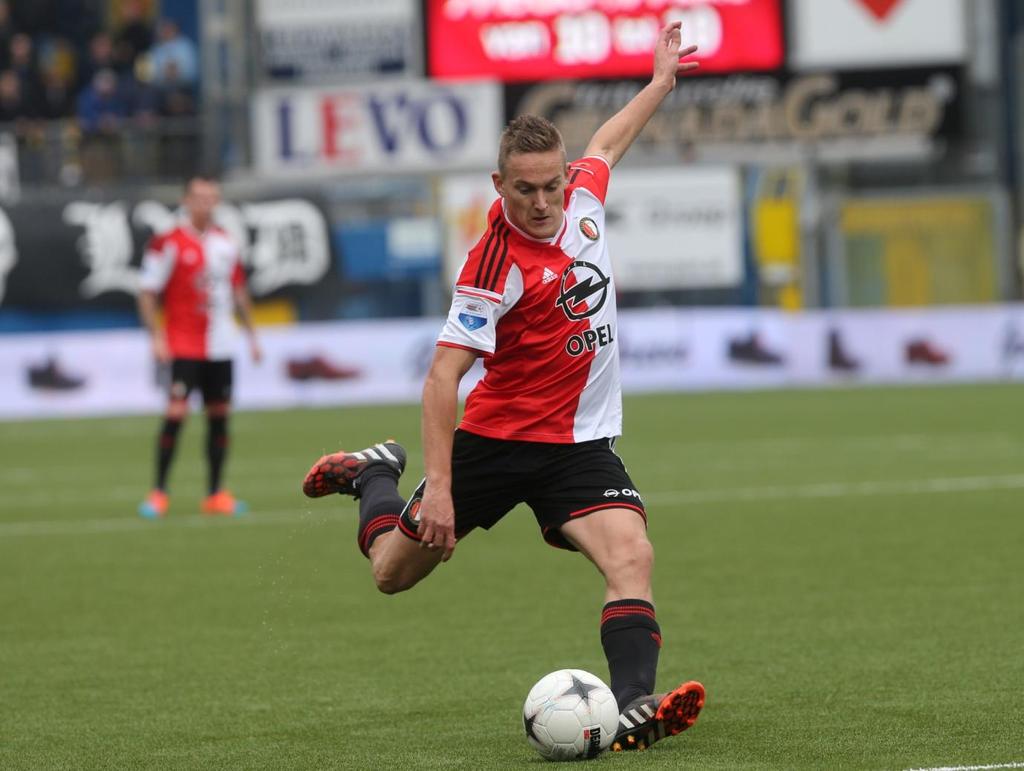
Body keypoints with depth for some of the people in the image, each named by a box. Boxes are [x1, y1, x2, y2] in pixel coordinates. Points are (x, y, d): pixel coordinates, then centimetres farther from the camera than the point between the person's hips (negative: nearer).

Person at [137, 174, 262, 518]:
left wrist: (251, 334, 18)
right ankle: (158, 493, -5)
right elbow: (147, 293, -7)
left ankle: (216, 495, 11)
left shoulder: (226, 243, 11)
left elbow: (238, 290, 21)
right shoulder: (168, 244, -7)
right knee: (176, 414, -13)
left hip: (220, 346, 6)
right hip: (183, 345, -5)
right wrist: (156, 336, -14)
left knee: (219, 418, 6)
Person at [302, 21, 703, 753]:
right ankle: (376, 474, 41)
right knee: (395, 571, 11)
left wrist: (663, 79, 33)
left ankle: (634, 707, -30)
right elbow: (444, 376, -24)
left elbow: (607, 141, 22)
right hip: (498, 439, -4)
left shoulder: (582, 195, -4)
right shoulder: (497, 265, -23)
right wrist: (438, 485, -31)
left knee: (632, 556, -22)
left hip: (581, 442, 4)